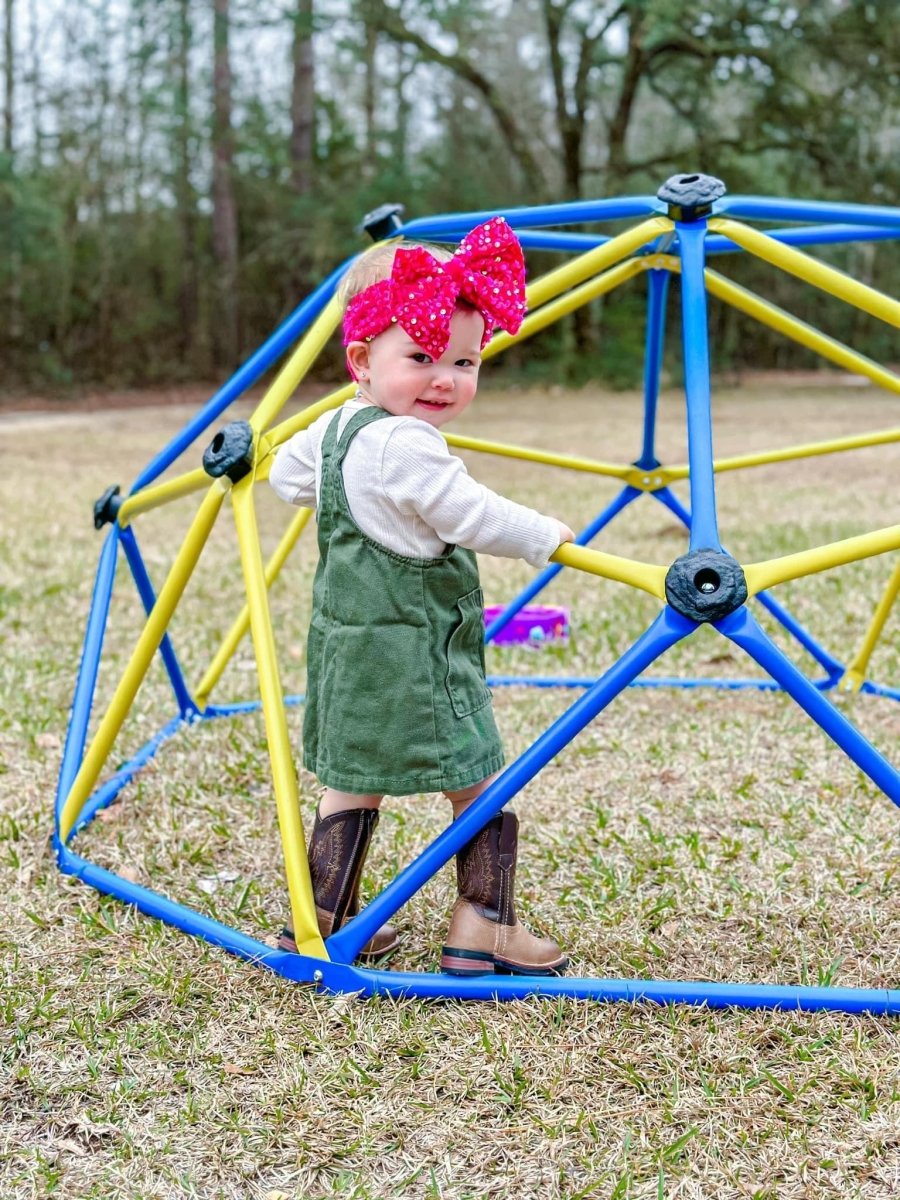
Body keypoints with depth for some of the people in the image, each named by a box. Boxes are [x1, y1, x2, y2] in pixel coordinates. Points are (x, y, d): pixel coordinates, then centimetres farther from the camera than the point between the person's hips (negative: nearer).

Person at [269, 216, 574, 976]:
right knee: (480, 784, 2)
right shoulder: (408, 445, -20)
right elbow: (473, 518, -21)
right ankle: (484, 929, 7)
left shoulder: (334, 430, 10)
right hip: (411, 652, -10)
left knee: (352, 781, 17)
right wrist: (548, 538, -6)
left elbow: (286, 473, 26)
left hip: (351, 643, 10)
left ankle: (322, 920, 23)